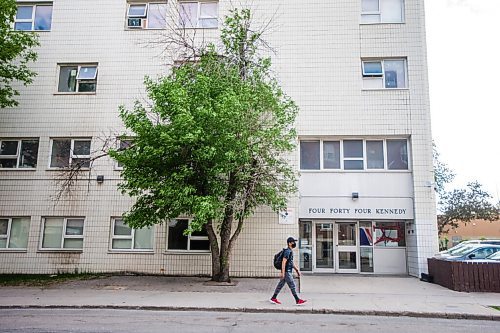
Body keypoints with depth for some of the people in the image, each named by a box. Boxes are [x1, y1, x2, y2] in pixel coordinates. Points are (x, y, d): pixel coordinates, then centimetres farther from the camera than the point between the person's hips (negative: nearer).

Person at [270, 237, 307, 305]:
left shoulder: (290, 251, 16)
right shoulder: (287, 251, -16)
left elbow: (292, 262, 23)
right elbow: (284, 262, -21)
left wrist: (297, 270, 22)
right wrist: (282, 272, -25)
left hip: (289, 272, 10)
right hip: (286, 272, -10)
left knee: (280, 285, 13)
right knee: (292, 286, -5)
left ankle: (273, 298, 19)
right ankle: (298, 301, 1)